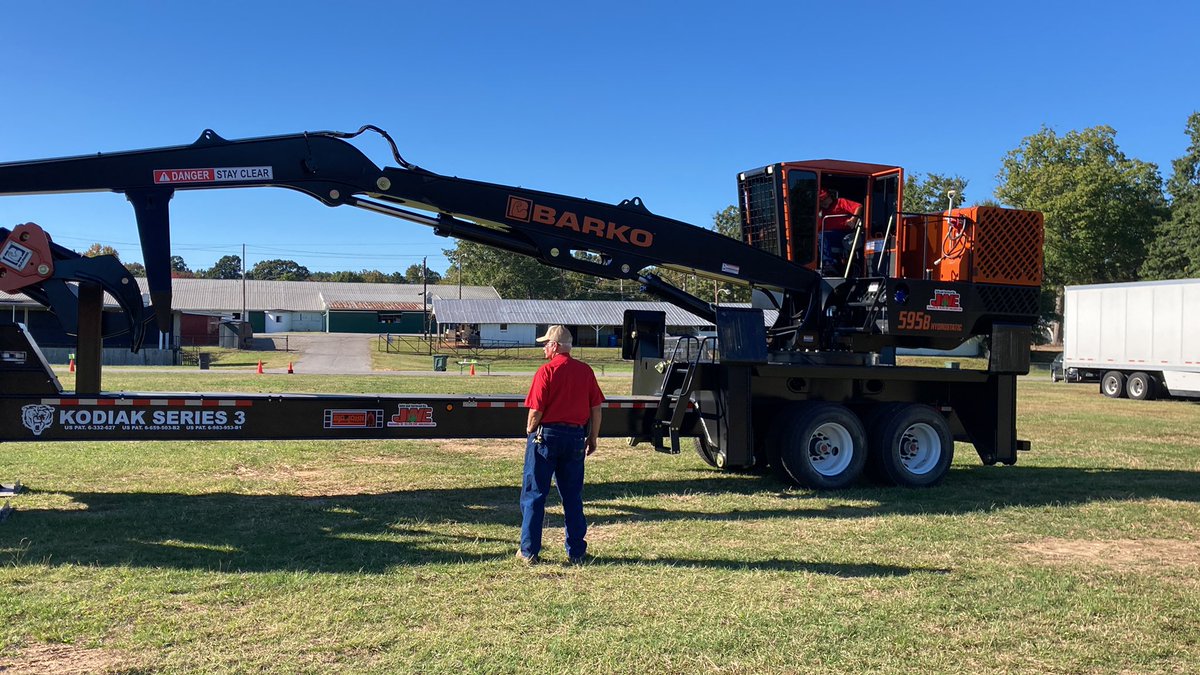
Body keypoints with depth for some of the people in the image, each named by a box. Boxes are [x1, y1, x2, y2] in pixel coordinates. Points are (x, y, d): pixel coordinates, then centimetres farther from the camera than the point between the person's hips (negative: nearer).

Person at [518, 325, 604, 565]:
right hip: (576, 437, 4)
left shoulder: (546, 371, -11)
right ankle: (576, 552, 15)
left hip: (546, 435, -4)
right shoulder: (585, 371, 3)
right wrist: (593, 438, 15)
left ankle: (529, 552, 9)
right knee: (573, 497, 12)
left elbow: (535, 411, -13)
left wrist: (530, 434, 4)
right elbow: (596, 408, 6)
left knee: (534, 495, 6)